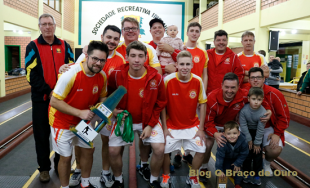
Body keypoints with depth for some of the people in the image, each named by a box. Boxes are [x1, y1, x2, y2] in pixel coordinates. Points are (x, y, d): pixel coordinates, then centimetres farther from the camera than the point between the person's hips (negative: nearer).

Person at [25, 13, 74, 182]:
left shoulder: (64, 46, 7)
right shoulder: (33, 47, 1)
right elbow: (31, 74, -7)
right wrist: (49, 91, -16)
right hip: (41, 98, -1)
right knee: (41, 134, 7)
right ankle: (44, 168, 23)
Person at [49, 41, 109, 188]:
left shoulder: (102, 76, -11)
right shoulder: (71, 74, -28)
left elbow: (102, 97, 6)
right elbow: (54, 101, -25)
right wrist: (79, 112, -32)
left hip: (83, 120, 6)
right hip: (63, 121, -5)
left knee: (88, 150, 14)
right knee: (66, 157, 4)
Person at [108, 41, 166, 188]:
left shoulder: (156, 77, -16)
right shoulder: (117, 74, -15)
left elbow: (160, 104, -4)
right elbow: (110, 94, 6)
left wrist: (150, 125, -9)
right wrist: (113, 109, -10)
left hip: (149, 120, 0)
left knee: (159, 149, -12)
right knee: (113, 151, -7)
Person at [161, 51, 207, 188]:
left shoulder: (198, 81, -10)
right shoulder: (168, 80, -15)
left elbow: (202, 104, -2)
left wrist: (201, 128, -5)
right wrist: (164, 128, -8)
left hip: (192, 125, 1)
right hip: (172, 125, -1)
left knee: (201, 150, -8)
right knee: (165, 150, -10)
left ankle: (192, 177, 22)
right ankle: (166, 175, 23)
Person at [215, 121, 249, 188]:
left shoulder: (242, 140, -35)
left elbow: (244, 153, -17)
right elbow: (219, 157, -33)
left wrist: (238, 163, -13)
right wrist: (219, 170, -31)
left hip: (236, 158, 2)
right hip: (226, 158, -1)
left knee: (238, 170, -3)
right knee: (224, 171, -7)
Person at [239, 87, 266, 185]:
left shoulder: (263, 112, -25)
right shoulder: (244, 110, -26)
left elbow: (260, 129, -17)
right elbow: (243, 125, -17)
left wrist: (257, 143, -11)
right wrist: (249, 139, -13)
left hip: (257, 132, 0)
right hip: (247, 131, 0)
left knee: (258, 153, 3)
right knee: (247, 153, 2)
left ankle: (256, 174, 17)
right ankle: (247, 173, 18)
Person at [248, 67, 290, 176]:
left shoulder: (274, 94, -15)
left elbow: (284, 116, -9)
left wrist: (277, 134, -14)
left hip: (268, 128, -1)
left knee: (275, 150, -24)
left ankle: (266, 163, 17)